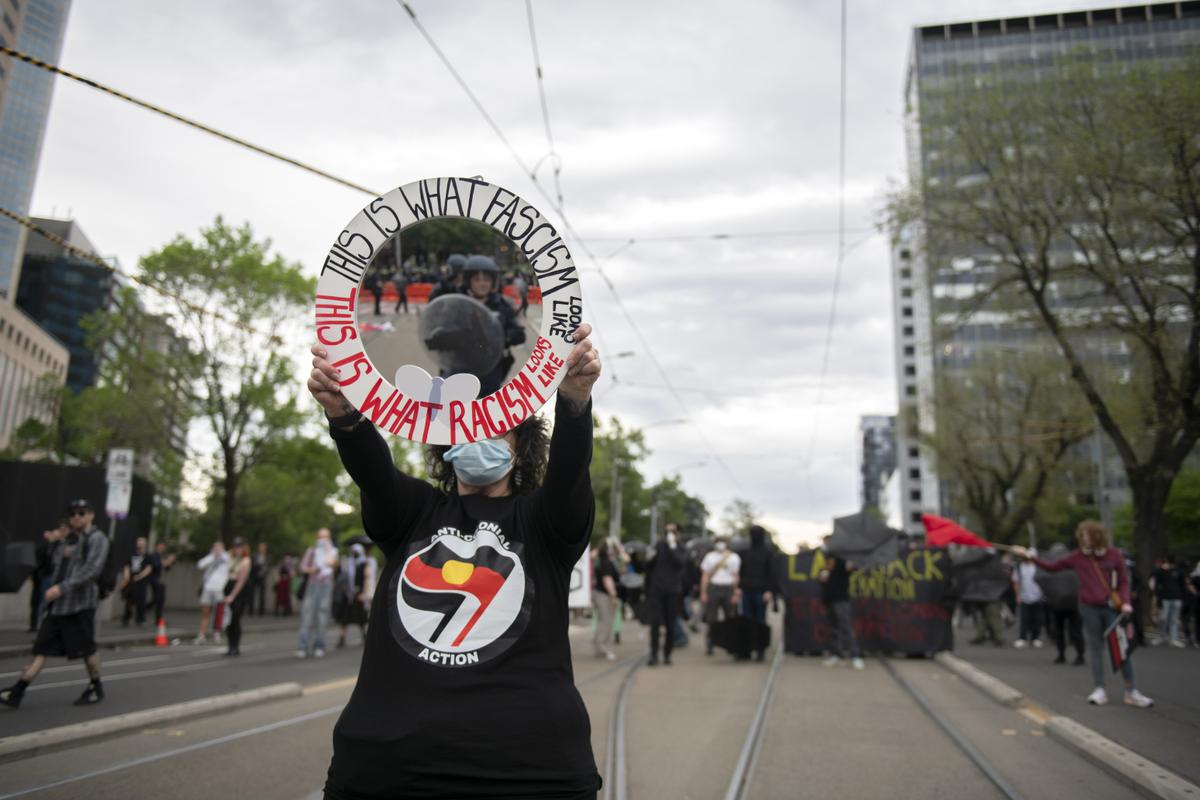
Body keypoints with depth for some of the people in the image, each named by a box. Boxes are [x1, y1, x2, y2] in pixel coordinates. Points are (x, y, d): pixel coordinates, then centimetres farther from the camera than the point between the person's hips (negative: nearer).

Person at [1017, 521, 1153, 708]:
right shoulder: (1077, 556, 1)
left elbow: (1124, 581, 3)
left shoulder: (1114, 555, -2)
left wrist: (1125, 602, -11)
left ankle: (1131, 692, 11)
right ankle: (1099, 690, 12)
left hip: (1111, 607, -1)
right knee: (1095, 648, 6)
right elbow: (1052, 567, 6)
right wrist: (1029, 556, -2)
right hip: (1089, 608, 1)